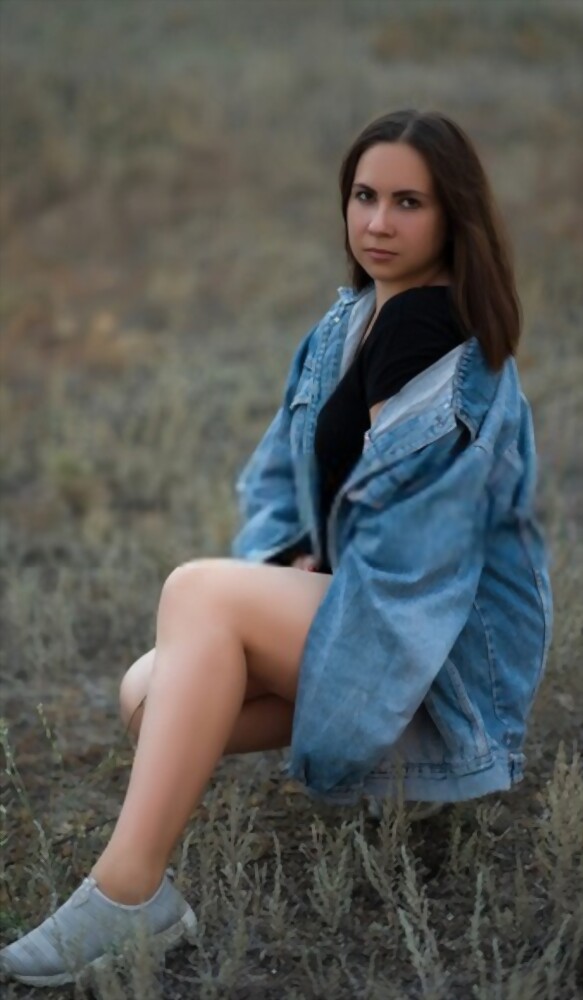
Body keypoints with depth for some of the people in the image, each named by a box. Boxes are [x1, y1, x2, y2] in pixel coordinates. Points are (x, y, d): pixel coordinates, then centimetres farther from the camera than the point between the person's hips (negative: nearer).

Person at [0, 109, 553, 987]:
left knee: (202, 590, -28)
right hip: (345, 600, 8)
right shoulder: (345, 327, 10)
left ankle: (125, 895, -32)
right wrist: (287, 564, -8)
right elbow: (281, 476, 11)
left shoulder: (460, 360, -14)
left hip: (439, 650, -8)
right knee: (151, 694, -12)